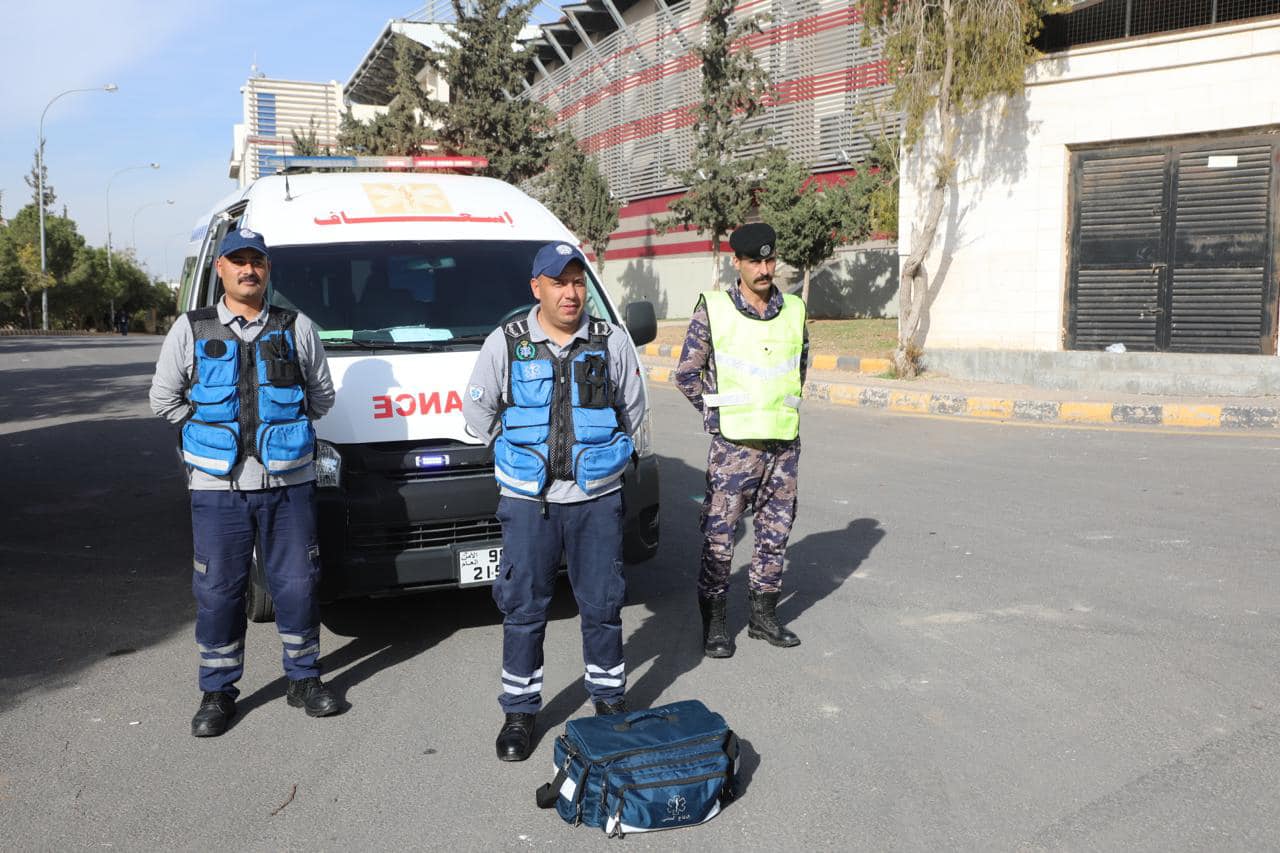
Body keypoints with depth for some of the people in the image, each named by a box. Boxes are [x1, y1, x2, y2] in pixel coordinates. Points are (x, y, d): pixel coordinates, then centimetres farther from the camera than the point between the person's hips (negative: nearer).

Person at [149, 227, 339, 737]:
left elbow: (322, 396, 13)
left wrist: (285, 427, 6)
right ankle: (217, 692, 20)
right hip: (218, 486, 0)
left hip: (288, 483, 0)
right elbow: (163, 399, 9)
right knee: (218, 591, 5)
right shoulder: (191, 330, 5)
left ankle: (304, 679, 23)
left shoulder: (297, 328, 6)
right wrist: (210, 428, 3)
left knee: (296, 584, 6)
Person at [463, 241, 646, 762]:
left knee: (602, 605, 9)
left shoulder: (611, 343, 3)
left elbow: (632, 411, 14)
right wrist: (521, 451, 9)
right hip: (528, 501, -1)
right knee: (523, 608, 5)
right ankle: (519, 711, 20)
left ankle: (609, 700, 28)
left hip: (597, 499, 1)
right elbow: (477, 414, 8)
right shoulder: (505, 344, -1)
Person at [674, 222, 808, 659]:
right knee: (719, 534, -1)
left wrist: (784, 407, 14)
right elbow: (686, 372, 1)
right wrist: (718, 413, 1)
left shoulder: (793, 311, 7)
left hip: (785, 442, 4)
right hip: (733, 443, -4)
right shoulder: (713, 310, -5)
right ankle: (714, 623, 12)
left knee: (775, 532, 12)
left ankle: (764, 615, 26)